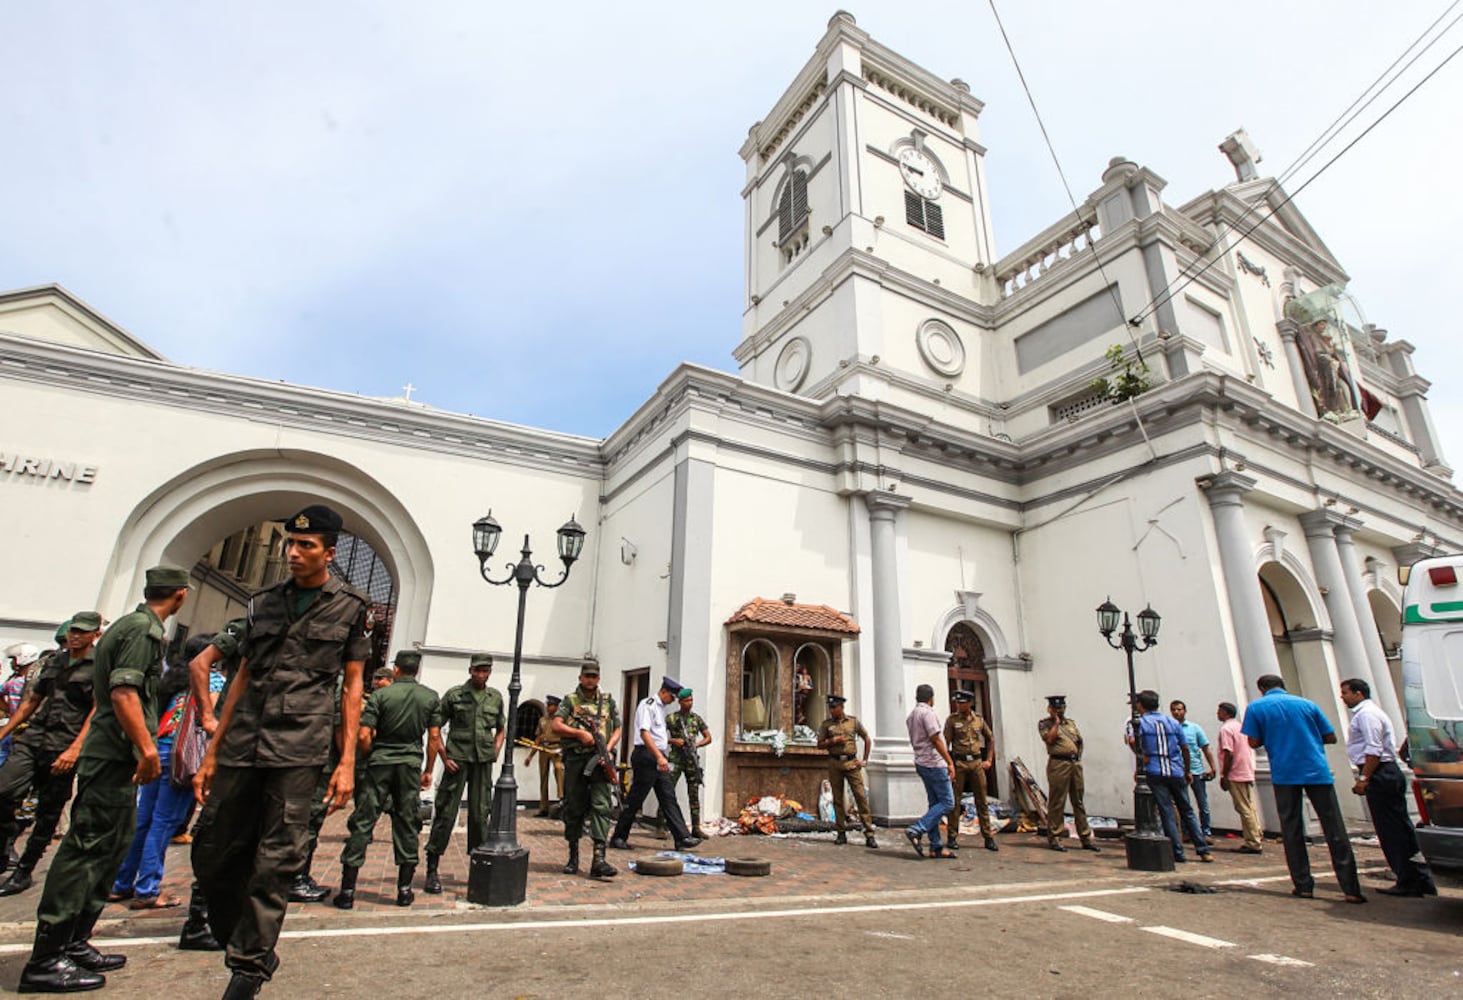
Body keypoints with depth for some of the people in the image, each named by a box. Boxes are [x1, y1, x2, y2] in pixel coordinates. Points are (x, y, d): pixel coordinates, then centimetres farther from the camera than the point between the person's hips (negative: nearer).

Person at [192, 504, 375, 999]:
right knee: (211, 854, 8)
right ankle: (241, 945, 29)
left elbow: (351, 687, 2)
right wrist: (212, 753, 13)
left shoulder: (353, 607, 3)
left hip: (298, 750, -4)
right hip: (241, 747, 5)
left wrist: (347, 763, -3)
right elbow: (242, 677, 17)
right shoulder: (263, 602, 14)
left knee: (275, 862, -2)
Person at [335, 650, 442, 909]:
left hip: (381, 763, -2)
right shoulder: (431, 697, 3)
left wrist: (367, 758, 9)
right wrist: (428, 771, 12)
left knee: (362, 823, 6)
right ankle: (404, 889, 15)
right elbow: (434, 737, 3)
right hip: (411, 764, 2)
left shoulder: (381, 694, -5)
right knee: (407, 825, 9)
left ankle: (347, 890, 7)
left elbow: (363, 736, -10)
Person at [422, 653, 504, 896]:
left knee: (480, 815, 8)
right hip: (457, 760, -3)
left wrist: (495, 753, 6)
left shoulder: (495, 697, 9)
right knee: (445, 813, -1)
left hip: (483, 762, 3)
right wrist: (444, 757, -6)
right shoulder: (454, 694, 0)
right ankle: (432, 870, 10)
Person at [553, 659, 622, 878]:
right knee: (574, 808, 7)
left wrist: (608, 749, -4)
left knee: (601, 806, -11)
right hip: (575, 759, 0)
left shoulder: (608, 701, 13)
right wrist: (579, 733, -15)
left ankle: (599, 858, -13)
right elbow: (556, 726, -4)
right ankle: (573, 856, 22)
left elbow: (617, 729, 13)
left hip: (599, 760, 1)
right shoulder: (570, 701, 7)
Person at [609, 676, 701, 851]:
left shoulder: (661, 707, 19)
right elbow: (644, 733, -23)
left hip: (658, 757, 9)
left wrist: (671, 741, 19)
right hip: (646, 756, -9)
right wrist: (659, 756, -29)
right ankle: (618, 837, 12)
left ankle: (682, 837, 1)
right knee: (635, 799, 0)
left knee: (668, 798, 3)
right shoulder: (647, 705, -11)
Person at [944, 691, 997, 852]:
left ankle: (988, 838, 14)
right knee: (955, 801, 0)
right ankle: (953, 837, 9)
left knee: (982, 801, 6)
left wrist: (989, 760, 13)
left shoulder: (979, 720, 9)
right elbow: (946, 742, -5)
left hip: (977, 762, 3)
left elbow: (991, 739, 20)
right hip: (958, 763, -3)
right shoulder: (952, 720, -1)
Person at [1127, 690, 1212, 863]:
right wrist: (1188, 771, 21)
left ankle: (1178, 853, 1)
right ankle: (1203, 851, 11)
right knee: (1187, 811, 13)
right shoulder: (1174, 723, 11)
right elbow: (1185, 748, 12)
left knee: (1167, 813, 1)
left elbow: (1132, 740, -18)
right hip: (1176, 772, 3)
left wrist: (1140, 756, -3)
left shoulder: (1137, 722, 0)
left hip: (1155, 772, -3)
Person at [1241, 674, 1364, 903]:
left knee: (1292, 830, 7)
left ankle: (1303, 886, 8)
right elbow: (1331, 737, 9)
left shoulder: (1256, 707, 3)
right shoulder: (1307, 704, 9)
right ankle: (1351, 888, 2)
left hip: (1284, 774, -1)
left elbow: (1254, 742, 0)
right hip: (1317, 772, 2)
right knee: (1335, 830, 4)